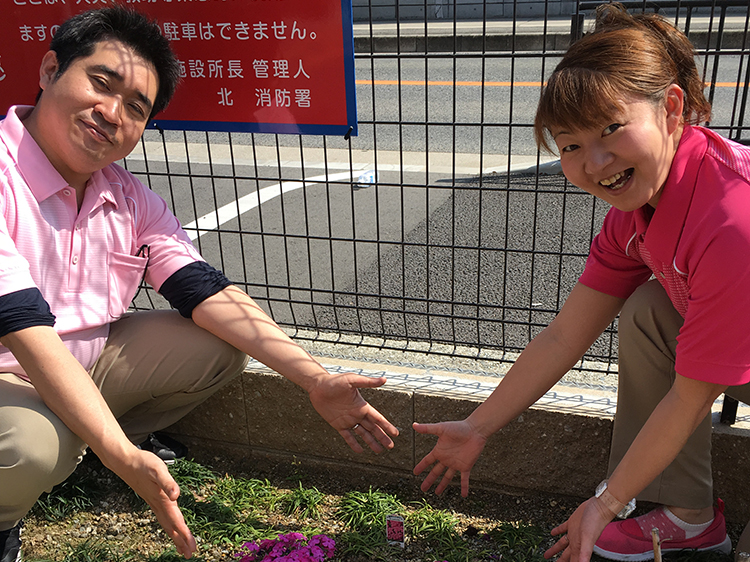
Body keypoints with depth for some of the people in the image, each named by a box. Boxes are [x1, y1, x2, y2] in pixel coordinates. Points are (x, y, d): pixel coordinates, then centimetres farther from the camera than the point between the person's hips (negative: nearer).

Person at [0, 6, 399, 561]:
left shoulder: (130, 199, -2)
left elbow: (209, 293, -9)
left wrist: (316, 378, -18)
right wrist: (123, 456, -40)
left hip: (90, 360, 6)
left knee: (222, 345, -5)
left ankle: (77, 452, 6)